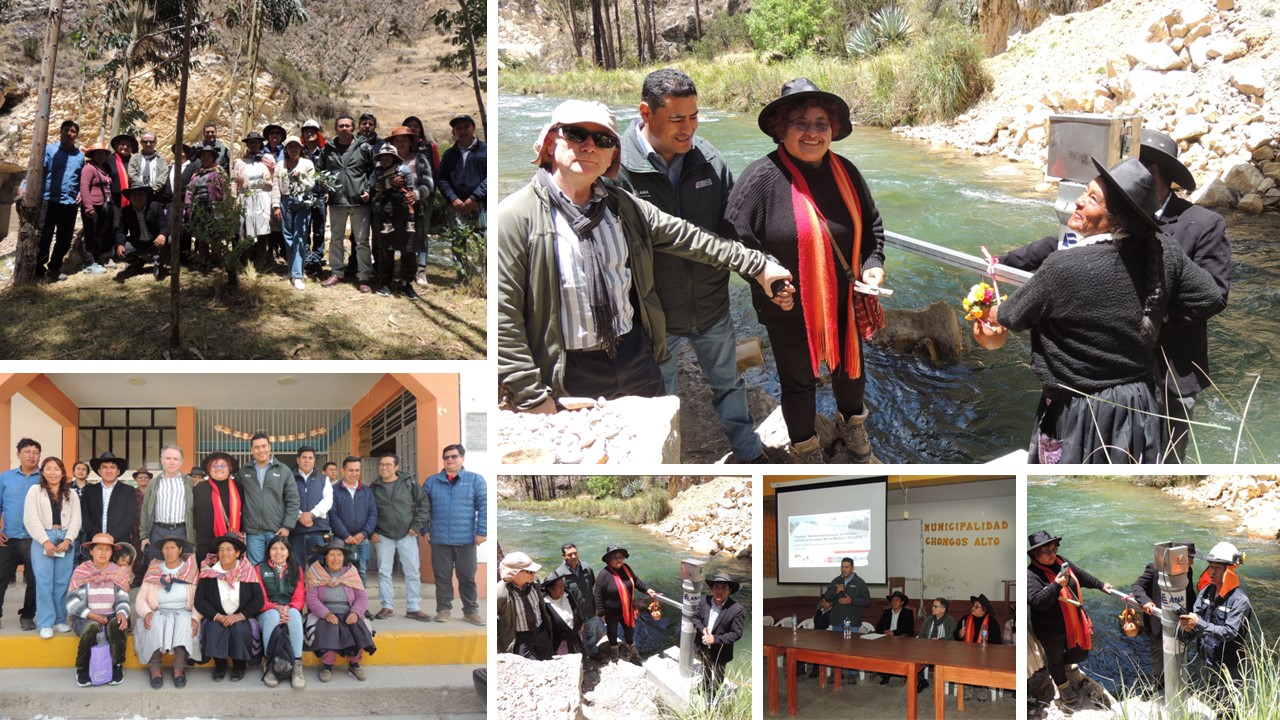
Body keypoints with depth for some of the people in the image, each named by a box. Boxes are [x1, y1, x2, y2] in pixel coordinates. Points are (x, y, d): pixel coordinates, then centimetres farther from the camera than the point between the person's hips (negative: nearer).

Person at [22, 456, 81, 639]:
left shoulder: (71, 495, 13)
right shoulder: (35, 491, 5)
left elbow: (75, 520, 6)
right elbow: (31, 519, -3)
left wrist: (67, 540, -9)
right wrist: (45, 541, -12)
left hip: (65, 541, 2)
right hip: (42, 540, -2)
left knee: (62, 583, 2)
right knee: (44, 582, -7)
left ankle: (60, 620, 10)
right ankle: (46, 624, -6)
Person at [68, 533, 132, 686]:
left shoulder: (118, 573, 10)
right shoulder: (80, 572, 3)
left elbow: (122, 599, 3)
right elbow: (72, 601, -4)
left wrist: (122, 613, -20)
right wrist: (92, 615, -17)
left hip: (111, 617, 2)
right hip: (84, 619, -2)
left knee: (116, 625, -34)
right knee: (92, 627, -36)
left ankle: (117, 666, -13)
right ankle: (82, 669, -14)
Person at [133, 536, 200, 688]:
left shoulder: (191, 571, 7)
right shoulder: (154, 572, 10)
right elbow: (140, 599, 6)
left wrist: (195, 617, -18)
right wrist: (146, 612, -15)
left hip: (183, 614, -1)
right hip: (159, 613, 1)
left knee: (184, 622, -36)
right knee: (156, 624, -34)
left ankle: (179, 668, -38)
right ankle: (155, 668, -35)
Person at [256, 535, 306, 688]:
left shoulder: (296, 569, 15)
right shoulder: (260, 569, 9)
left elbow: (300, 598, 5)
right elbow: (260, 599, 0)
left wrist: (288, 608, -17)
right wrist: (277, 608, -20)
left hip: (290, 611, 1)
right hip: (268, 612, -1)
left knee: (295, 613, -35)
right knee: (272, 615, -38)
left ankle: (297, 666, -41)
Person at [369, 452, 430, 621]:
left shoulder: (409, 484, -1)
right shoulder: (374, 488, 3)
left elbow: (423, 504, 0)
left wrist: (416, 526, -6)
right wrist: (371, 532, -1)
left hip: (407, 536, -1)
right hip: (383, 537, 1)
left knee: (412, 573, 0)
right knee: (384, 572, 3)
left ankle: (413, 608, 7)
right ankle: (387, 607, 12)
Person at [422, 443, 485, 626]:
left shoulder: (475, 480, 2)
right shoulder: (432, 481, 8)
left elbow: (483, 506, -2)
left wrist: (481, 531, -8)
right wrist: (424, 529, 4)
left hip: (466, 539, -2)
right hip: (439, 539, 2)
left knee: (467, 576, 3)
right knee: (442, 576, 6)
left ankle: (471, 610, 13)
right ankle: (443, 608, 15)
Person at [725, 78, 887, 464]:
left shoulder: (845, 172, -2)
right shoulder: (762, 178, -20)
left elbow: (871, 223, 12)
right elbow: (736, 238, -16)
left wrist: (873, 264, -4)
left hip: (844, 301, 5)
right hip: (790, 307, -5)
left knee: (850, 367, 24)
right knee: (799, 380, 14)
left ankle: (852, 423, 54)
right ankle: (805, 449, 38)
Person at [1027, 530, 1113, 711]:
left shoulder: (1061, 562, -1)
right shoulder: (1031, 575, -23)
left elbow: (1081, 576, 14)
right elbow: (1038, 601, -32)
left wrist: (1101, 585, 21)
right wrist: (1057, 585, -37)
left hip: (1073, 623, 7)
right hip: (1051, 630, -7)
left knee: (1080, 655, 17)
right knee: (1056, 659, 14)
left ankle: (1053, 663, 43)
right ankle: (1065, 693, 35)